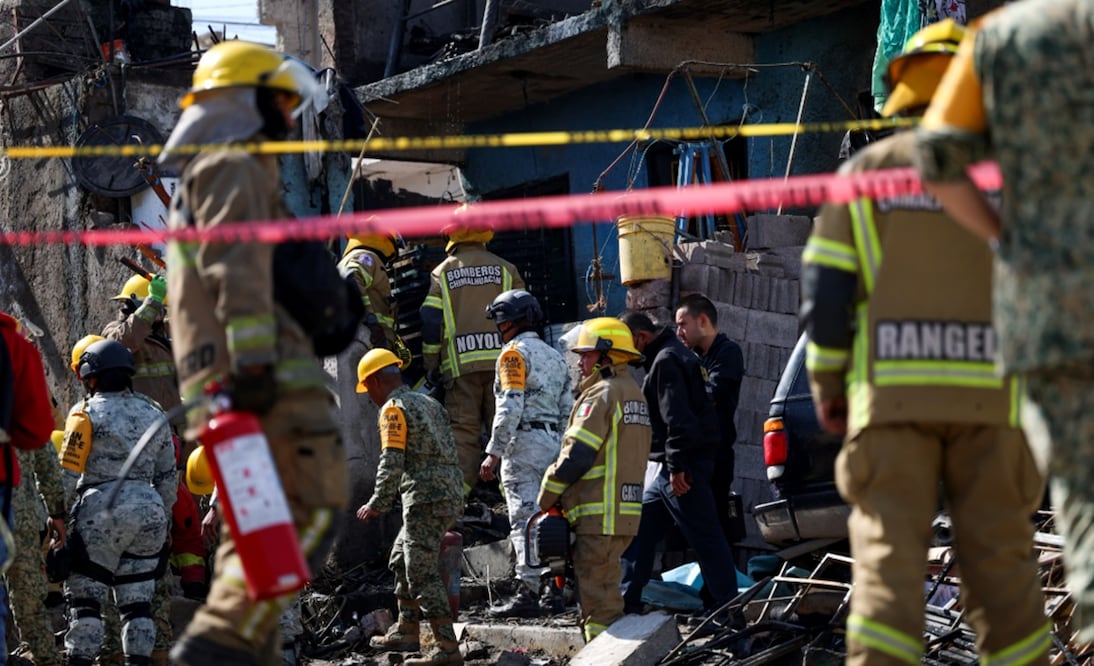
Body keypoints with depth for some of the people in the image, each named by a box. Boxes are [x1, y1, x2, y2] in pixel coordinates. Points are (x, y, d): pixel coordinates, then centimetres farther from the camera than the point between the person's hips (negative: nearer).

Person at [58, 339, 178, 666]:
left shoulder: (88, 412, -2)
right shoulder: (154, 414, 16)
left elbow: (67, 475, -8)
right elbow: (168, 479, 17)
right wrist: (160, 521, 23)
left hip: (101, 515, -5)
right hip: (149, 513, 5)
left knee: (84, 599, -2)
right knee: (137, 602, 9)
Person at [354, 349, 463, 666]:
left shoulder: (394, 408, -6)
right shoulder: (429, 403, 20)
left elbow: (391, 462, -15)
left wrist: (377, 504, -8)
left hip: (425, 499, -10)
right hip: (450, 495, 10)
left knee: (422, 574, -8)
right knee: (402, 561, 21)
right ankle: (406, 633, 29)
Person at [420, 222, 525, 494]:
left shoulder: (442, 272, 7)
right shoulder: (505, 268, 9)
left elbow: (430, 321, 3)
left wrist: (430, 364, 9)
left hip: (460, 362, 0)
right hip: (501, 358, 1)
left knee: (463, 428, 0)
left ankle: (459, 489, -7)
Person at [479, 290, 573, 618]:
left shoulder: (515, 353, -6)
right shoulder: (555, 356, 20)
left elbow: (510, 408, -16)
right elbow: (567, 409, 18)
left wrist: (493, 453, -15)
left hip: (524, 443, -8)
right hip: (553, 443, 8)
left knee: (524, 520, -10)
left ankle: (528, 594, -13)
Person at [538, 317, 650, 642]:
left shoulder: (601, 394, -12)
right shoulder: (634, 393, 18)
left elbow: (576, 455, -17)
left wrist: (546, 497, -4)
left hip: (599, 514, -10)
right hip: (627, 510, 10)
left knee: (598, 596, -7)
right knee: (606, 589, 16)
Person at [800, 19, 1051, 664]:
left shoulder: (866, 170, 6)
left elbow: (826, 290, 1)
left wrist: (826, 384, 11)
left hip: (893, 392, -1)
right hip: (990, 393, 1)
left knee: (888, 552, -4)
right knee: (1000, 555, 7)